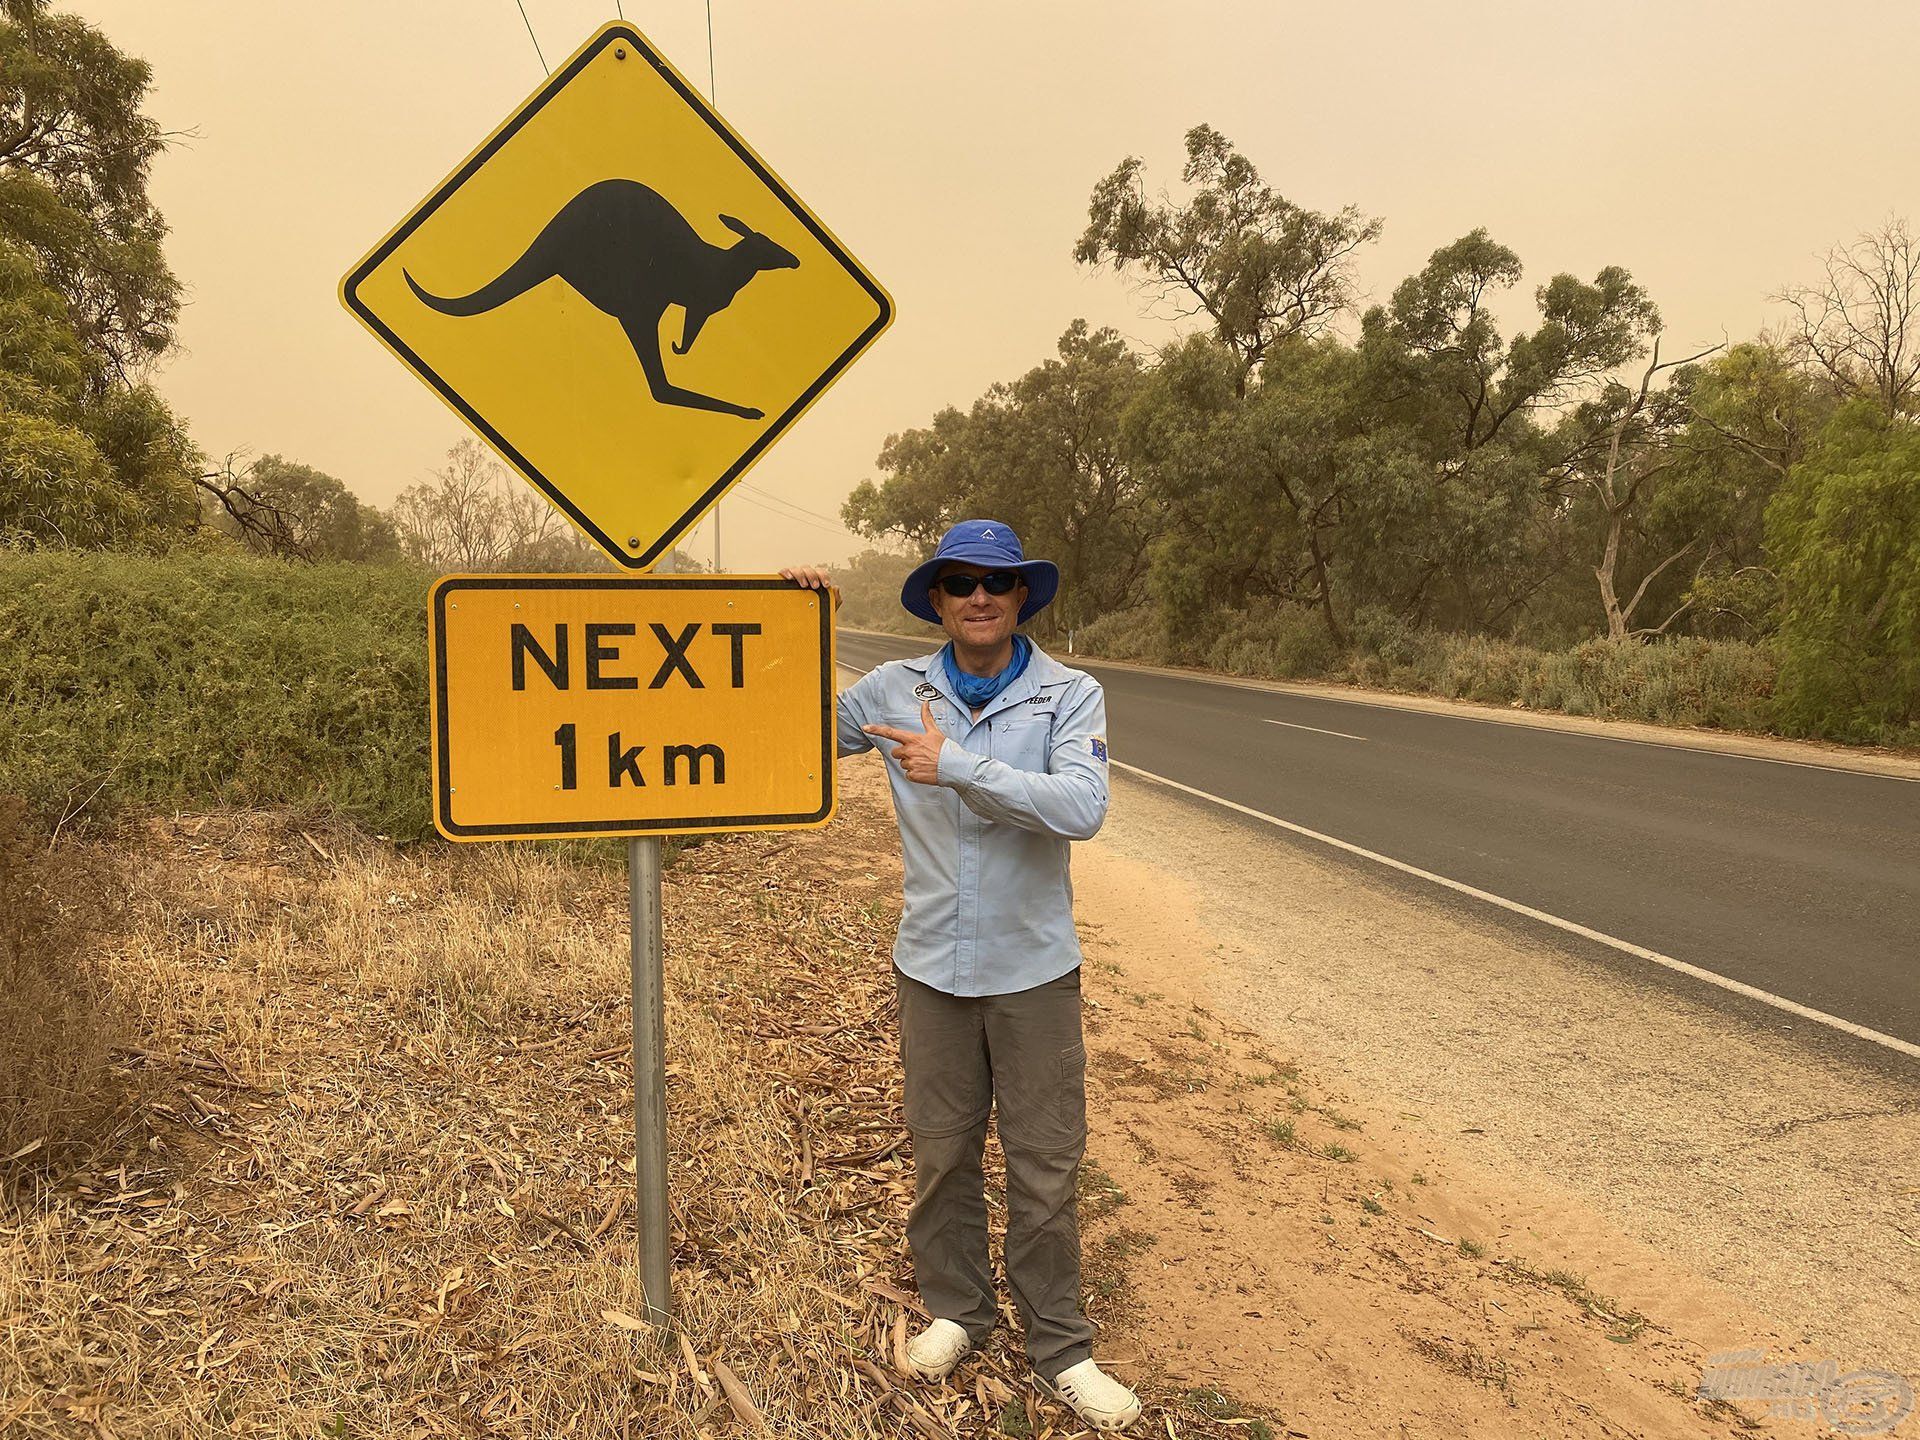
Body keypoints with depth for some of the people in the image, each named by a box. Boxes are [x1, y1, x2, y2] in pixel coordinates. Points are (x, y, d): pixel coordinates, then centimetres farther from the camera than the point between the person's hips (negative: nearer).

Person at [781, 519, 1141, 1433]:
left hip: (1033, 970, -2)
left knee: (1045, 1167, 8)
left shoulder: (1070, 696, -10)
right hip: (932, 967, 2)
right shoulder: (893, 691, -3)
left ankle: (1059, 1350, 26)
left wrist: (957, 765, -29)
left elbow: (1081, 808, -26)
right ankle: (956, 1310, 38)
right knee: (942, 1152, 16)